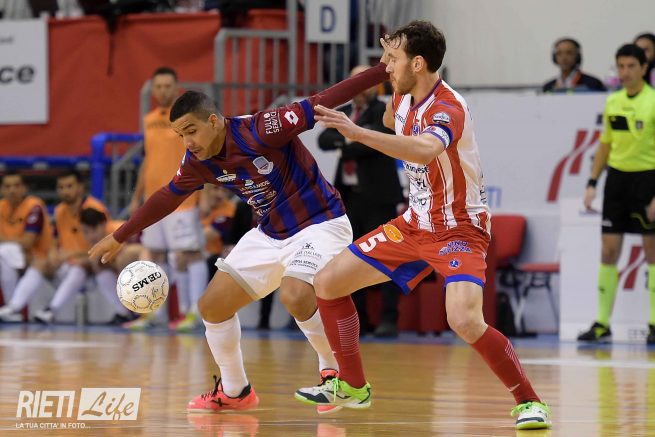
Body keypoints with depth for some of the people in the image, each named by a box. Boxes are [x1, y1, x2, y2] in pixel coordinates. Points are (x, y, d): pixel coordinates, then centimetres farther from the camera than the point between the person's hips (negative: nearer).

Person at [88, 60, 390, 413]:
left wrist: (384, 70, -36)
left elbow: (321, 103, -29)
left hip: (320, 224, -8)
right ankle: (234, 392, 23)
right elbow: (168, 197, 13)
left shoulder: (261, 130, -26)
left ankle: (334, 372, -8)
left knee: (295, 296, -33)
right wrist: (119, 237, 21)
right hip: (270, 235, 8)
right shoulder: (198, 162, -5)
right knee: (212, 305, 4)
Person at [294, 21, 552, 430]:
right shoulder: (405, 97, 0)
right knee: (328, 284, 8)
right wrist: (394, 81, 9)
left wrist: (358, 132, -53)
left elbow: (425, 150, -49)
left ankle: (530, 402, -13)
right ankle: (352, 386, 24)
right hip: (416, 224, 9)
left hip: (459, 228, -9)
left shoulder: (448, 108, -26)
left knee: (464, 320, -31)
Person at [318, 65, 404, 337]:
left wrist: (345, 147, -7)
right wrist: (349, 136, -17)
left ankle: (389, 319, -6)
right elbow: (325, 140, 1)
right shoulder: (342, 113, 15)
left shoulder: (383, 112, -3)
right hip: (349, 195, 6)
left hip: (378, 195, -6)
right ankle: (357, 319, 12)